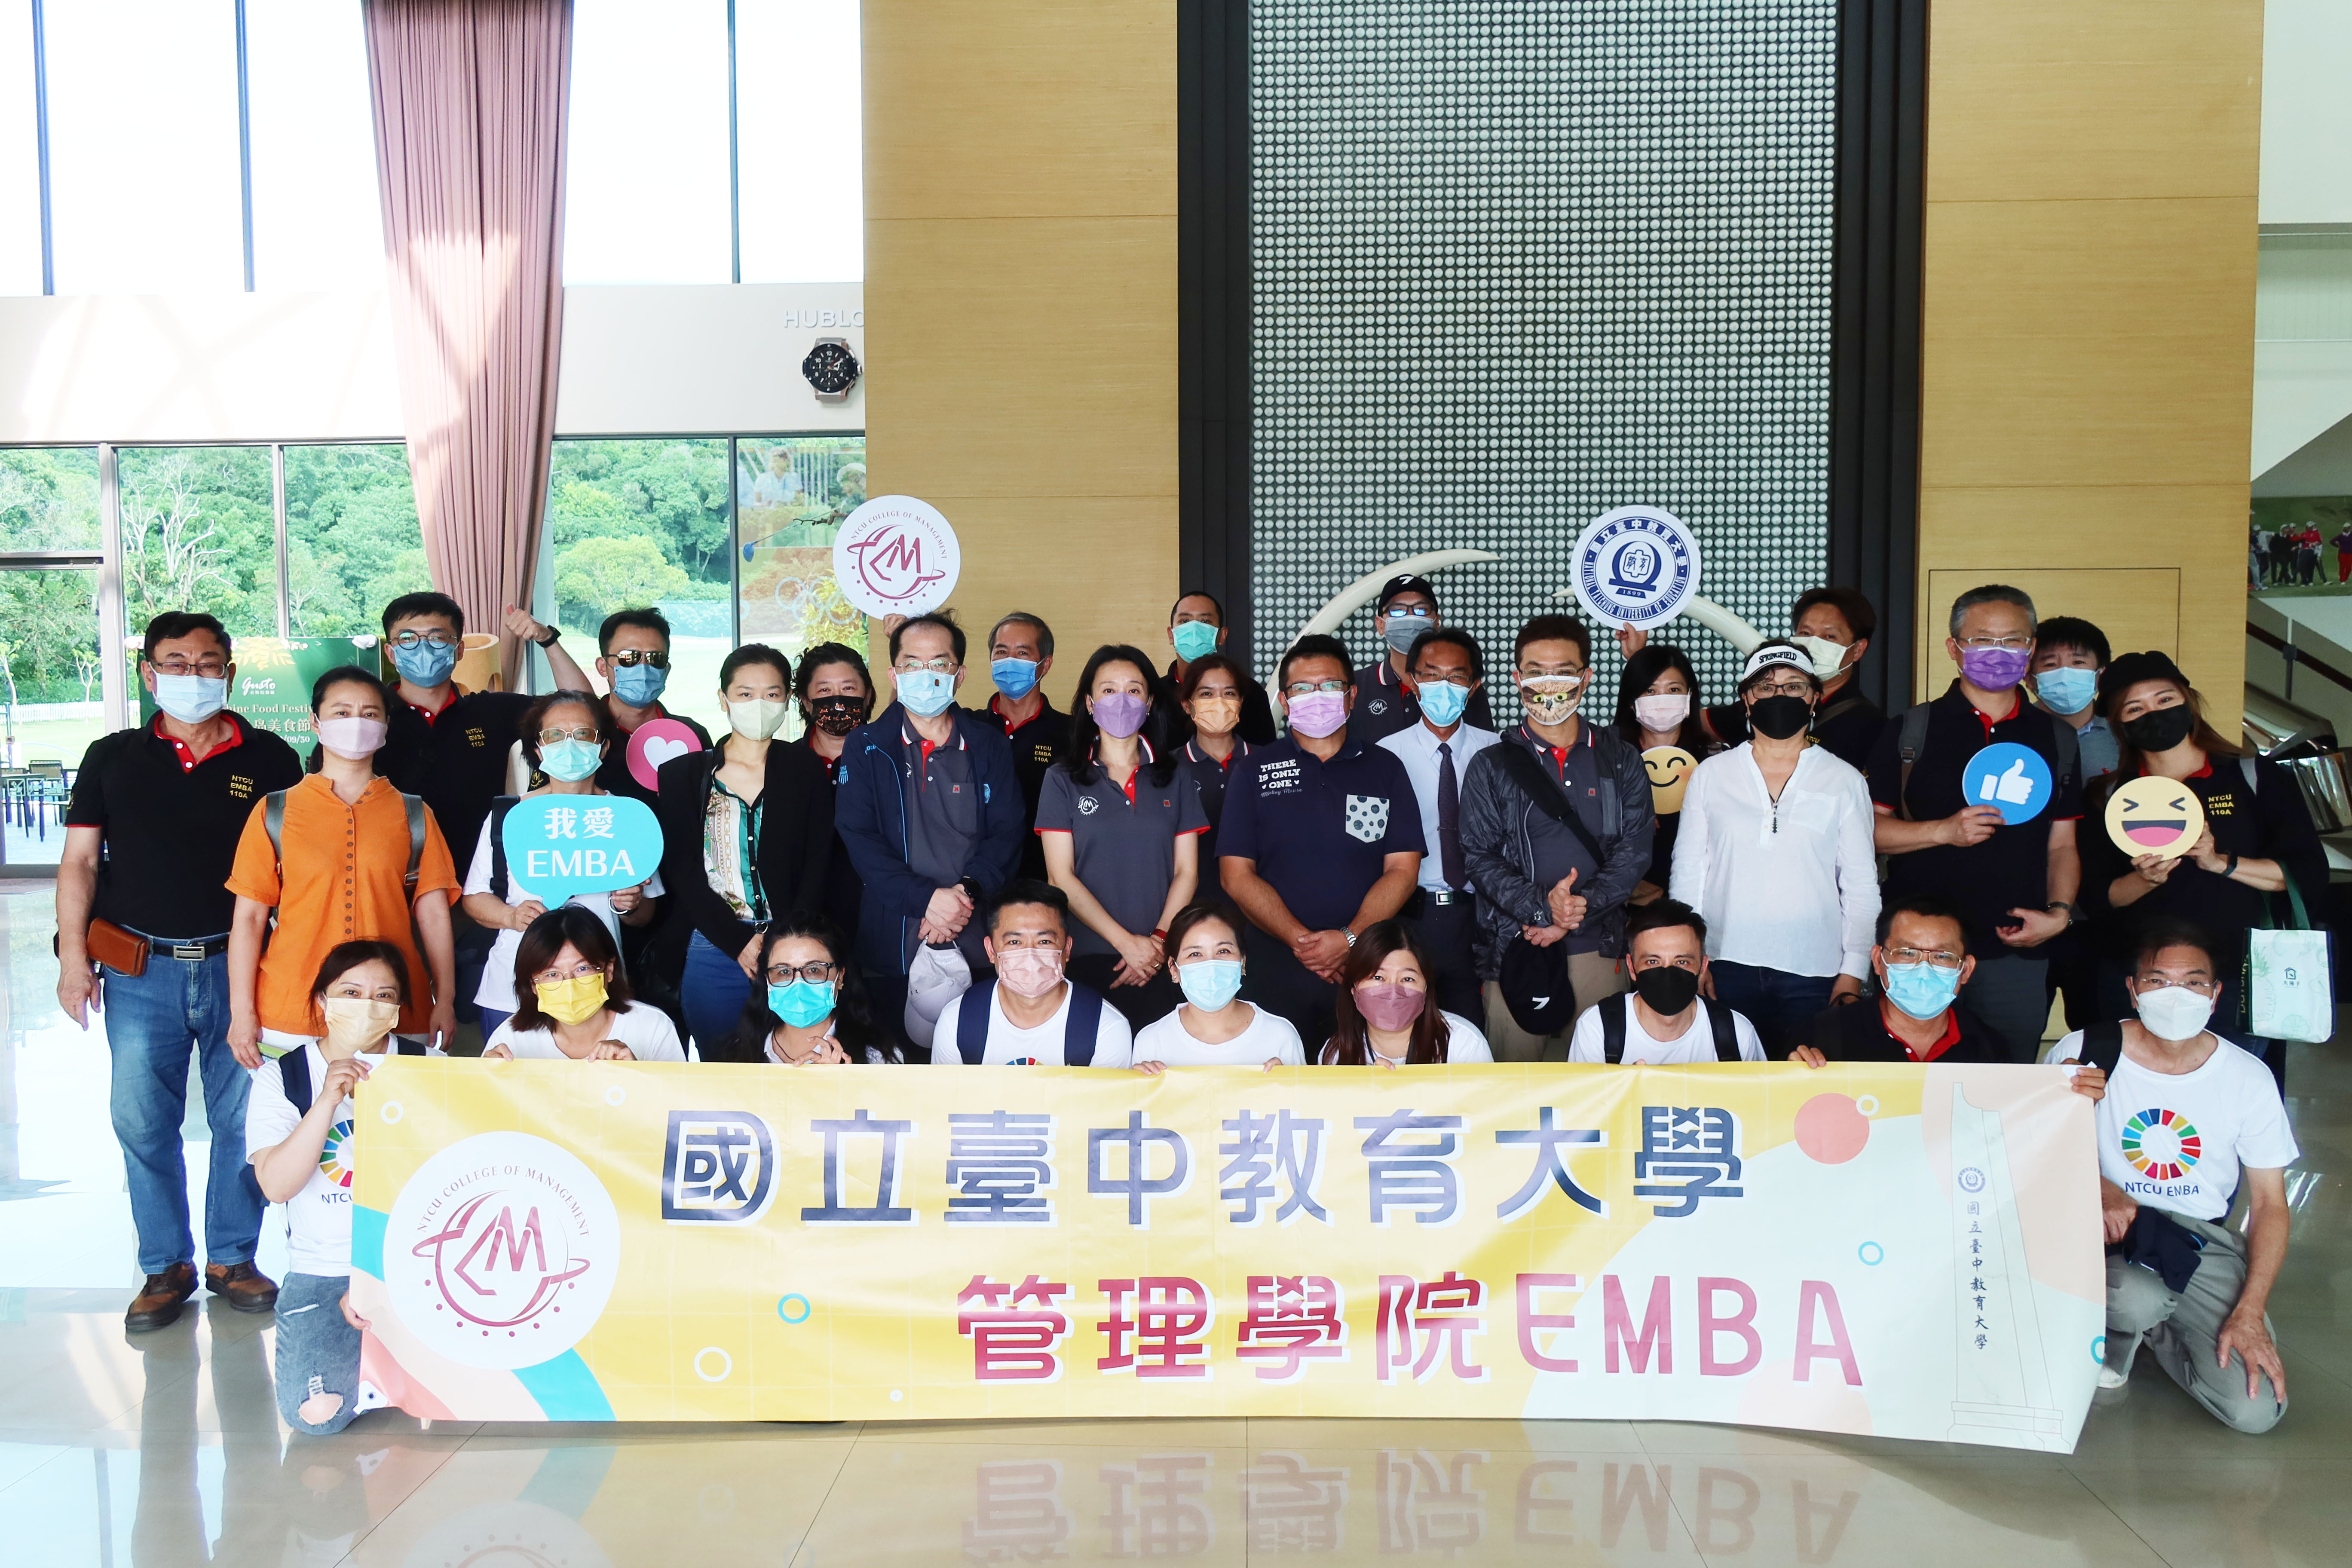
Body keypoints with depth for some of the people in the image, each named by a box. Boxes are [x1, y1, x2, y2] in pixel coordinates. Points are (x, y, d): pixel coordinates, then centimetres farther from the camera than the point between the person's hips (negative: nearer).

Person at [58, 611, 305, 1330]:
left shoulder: (269, 759, 4)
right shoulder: (113, 758, 7)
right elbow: (79, 861, 7)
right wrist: (74, 958, -3)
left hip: (239, 967, -1)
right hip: (141, 973, 1)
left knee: (244, 1120, 5)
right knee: (144, 1123, 4)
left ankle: (233, 1257, 20)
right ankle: (168, 1266, 18)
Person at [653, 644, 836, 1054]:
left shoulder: (807, 770, 9)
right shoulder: (682, 774, 9)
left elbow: (819, 862, 3)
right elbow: (680, 868, 1)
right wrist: (739, 941, -10)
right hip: (710, 952, 0)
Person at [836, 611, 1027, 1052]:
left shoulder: (990, 745, 9)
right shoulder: (866, 748, 6)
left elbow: (1009, 832, 2)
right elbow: (858, 839, -4)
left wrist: (967, 892, -15)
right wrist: (926, 899, -16)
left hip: (978, 943, 1)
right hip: (894, 945, -1)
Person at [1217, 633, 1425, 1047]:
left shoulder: (1385, 768, 9)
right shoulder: (1254, 772, 7)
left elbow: (1403, 869, 2)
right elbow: (1237, 876, 0)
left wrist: (1350, 939, -13)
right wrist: (1302, 940, -12)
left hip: (1366, 963, 1)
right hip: (1277, 966, 0)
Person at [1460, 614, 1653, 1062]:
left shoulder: (1622, 762, 11)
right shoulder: (1491, 766, 7)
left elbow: (1635, 850, 3)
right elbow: (1480, 857, -1)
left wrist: (1578, 909, -12)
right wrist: (1542, 907, -17)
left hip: (1598, 950, 1)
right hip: (1515, 952, -1)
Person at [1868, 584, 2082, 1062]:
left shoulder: (2057, 739, 13)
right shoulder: (1911, 732, 4)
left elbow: (2062, 846, 13)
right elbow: (1868, 830, 0)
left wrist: (2059, 912, -2)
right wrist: (1945, 831, -13)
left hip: (2017, 952, 2)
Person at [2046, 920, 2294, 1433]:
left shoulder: (2248, 1078, -2)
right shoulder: (2085, 1053, -8)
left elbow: (2270, 1204, 1)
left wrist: (2249, 1312, -9)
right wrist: (2097, 1188, -22)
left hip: (2204, 1242, 2)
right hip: (2110, 1230, -2)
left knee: (2255, 1410, -16)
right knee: (2137, 1301, -38)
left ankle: (2149, 1326, 15)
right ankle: (2120, 1326, 3)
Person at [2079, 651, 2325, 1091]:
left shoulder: (2255, 778, 5)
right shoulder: (2112, 798, 9)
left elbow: (2310, 873, -3)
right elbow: (2098, 895, 3)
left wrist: (2222, 864, -15)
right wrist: (2146, 879, -16)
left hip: (2241, 981, -1)